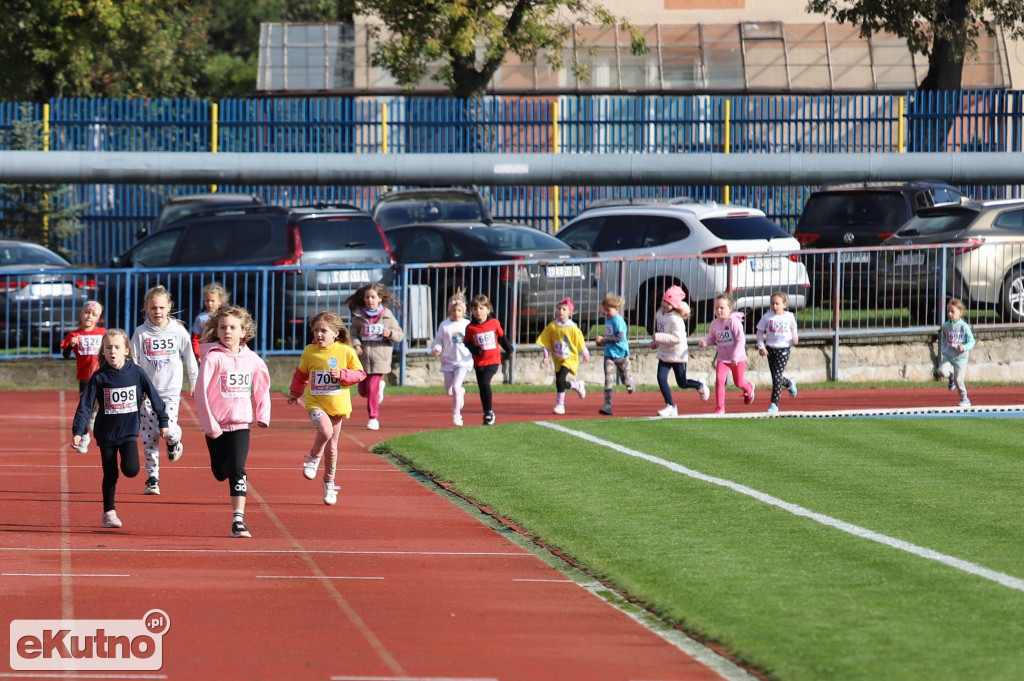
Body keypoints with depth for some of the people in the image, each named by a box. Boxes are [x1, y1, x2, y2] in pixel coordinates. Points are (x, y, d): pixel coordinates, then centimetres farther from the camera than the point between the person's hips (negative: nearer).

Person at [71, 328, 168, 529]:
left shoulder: (136, 373, -4)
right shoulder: (99, 377, -5)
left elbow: (154, 396, 6)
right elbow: (85, 405, -6)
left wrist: (163, 421, 9)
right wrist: (78, 431, -14)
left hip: (129, 431, 0)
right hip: (106, 433, 0)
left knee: (131, 469, -18)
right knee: (110, 475, 4)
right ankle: (109, 512, 18)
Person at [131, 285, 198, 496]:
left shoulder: (178, 331, -1)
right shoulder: (141, 333, -1)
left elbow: (189, 358, 10)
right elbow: (133, 362, 1)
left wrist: (194, 383, 16)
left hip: (170, 390, -1)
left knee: (167, 428, -17)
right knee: (150, 436, 0)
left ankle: (174, 441, 20)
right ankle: (152, 478, 9)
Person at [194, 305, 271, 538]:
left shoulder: (252, 359, 2)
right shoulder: (212, 357, -9)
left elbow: (262, 387, 16)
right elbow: (201, 391, -11)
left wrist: (263, 414, 5)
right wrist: (209, 424, -15)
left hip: (241, 424, 1)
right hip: (216, 426, -1)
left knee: (237, 470, -14)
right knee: (221, 473, 11)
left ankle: (239, 521, -17)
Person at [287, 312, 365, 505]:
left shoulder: (346, 352, -5)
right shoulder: (309, 351, 0)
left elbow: (360, 373, 0)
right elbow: (301, 374, 17)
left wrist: (342, 374, -16)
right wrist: (295, 393, 25)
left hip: (337, 404, 1)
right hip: (315, 402, -1)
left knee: (332, 446, 9)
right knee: (325, 430, -29)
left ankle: (329, 483, 26)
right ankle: (313, 458, 0)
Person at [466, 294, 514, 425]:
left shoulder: (494, 323, -2)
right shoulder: (470, 328, -3)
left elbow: (502, 337, 13)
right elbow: (467, 344, 4)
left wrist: (509, 350, 26)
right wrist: (476, 350, -15)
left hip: (493, 360, -2)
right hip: (479, 362, 2)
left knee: (484, 383, -17)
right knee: (483, 386, 4)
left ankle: (489, 412, -6)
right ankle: (488, 414, 16)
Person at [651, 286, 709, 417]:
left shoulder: (676, 319, -23)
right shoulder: (659, 313, 3)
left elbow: (677, 338, -30)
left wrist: (658, 337, -31)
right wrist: (655, 342, 9)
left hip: (678, 354, -7)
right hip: (664, 354, 7)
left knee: (682, 383, 6)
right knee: (661, 378, -8)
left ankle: (699, 386, 38)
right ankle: (670, 406, -1)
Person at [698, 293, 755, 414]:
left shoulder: (734, 321, -19)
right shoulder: (715, 323, -1)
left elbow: (741, 340, -20)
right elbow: (711, 338, 11)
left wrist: (735, 357, -24)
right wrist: (705, 342, -14)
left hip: (738, 358, -4)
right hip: (722, 358, 4)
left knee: (738, 382, 14)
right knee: (719, 380, -15)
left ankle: (749, 388, 52)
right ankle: (719, 408, -8)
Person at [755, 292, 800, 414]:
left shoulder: (789, 316, -1)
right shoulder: (767, 317, -3)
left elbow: (793, 327, 19)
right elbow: (760, 332, 3)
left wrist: (795, 337, 1)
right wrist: (761, 347, -5)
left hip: (783, 349, -3)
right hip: (770, 349, 3)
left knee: (777, 377, -12)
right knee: (776, 377, 13)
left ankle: (774, 404, -10)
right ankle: (789, 384, 48)